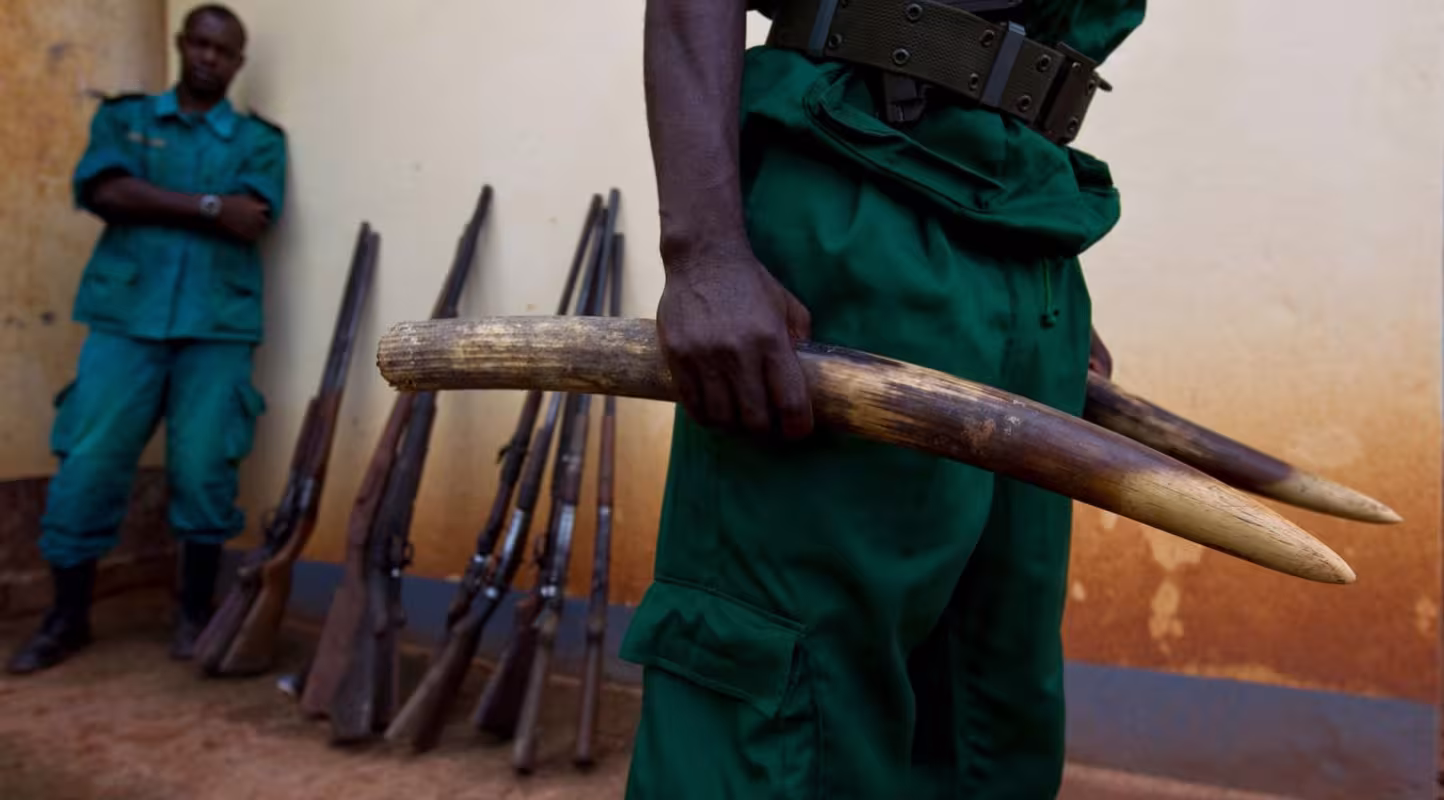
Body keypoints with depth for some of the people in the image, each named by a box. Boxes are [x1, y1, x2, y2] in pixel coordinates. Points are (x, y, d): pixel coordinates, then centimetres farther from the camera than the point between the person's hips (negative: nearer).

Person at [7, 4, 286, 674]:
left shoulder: (259, 140, 11)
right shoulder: (122, 117, 14)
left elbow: (252, 219, -7)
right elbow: (103, 191, -6)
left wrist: (150, 201, -5)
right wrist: (207, 205, -11)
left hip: (217, 327, -1)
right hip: (125, 319, 1)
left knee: (203, 471, 0)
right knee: (86, 468, 1)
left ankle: (195, 613, 17)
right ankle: (68, 618, 17)